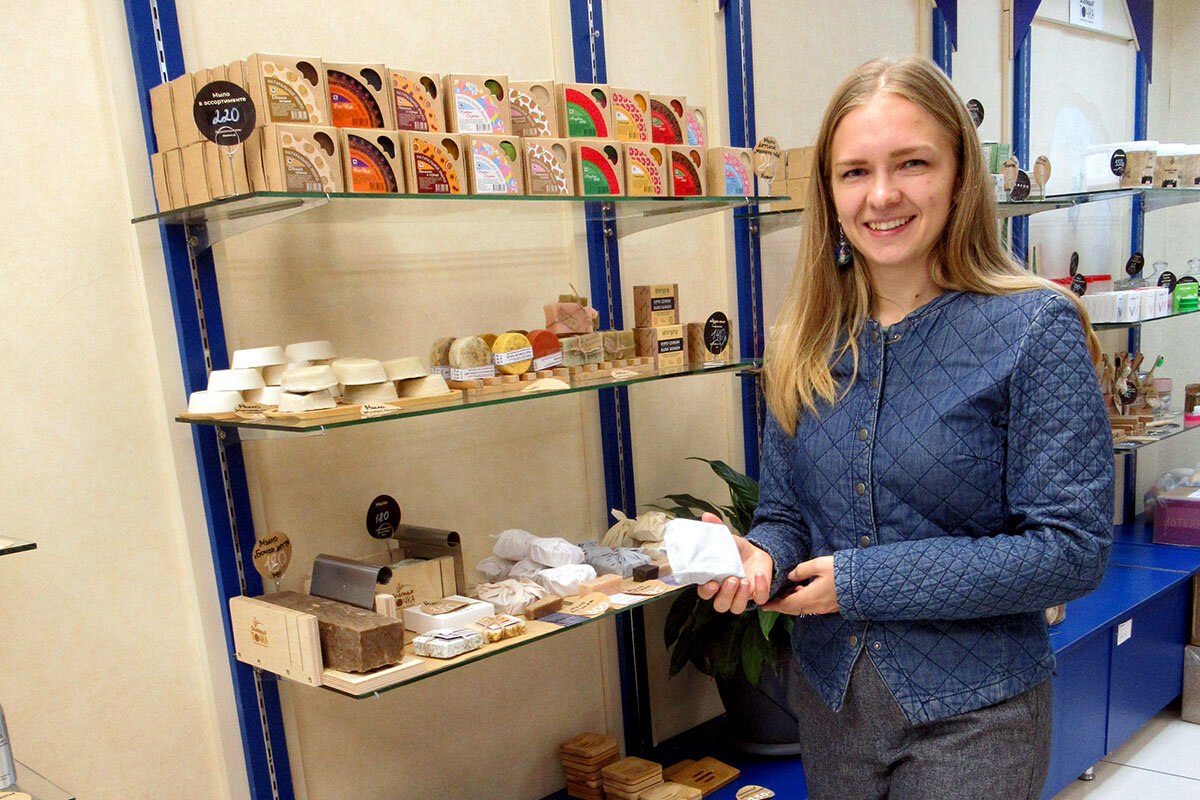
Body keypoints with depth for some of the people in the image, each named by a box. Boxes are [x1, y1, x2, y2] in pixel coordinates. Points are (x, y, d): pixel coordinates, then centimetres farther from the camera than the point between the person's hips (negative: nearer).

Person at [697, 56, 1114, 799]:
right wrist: (761, 557, -17)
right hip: (831, 697, 5)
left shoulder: (1034, 329, -14)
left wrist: (863, 582, -19)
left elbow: (1072, 548, -17)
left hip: (972, 714, -4)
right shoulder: (810, 341, -1)